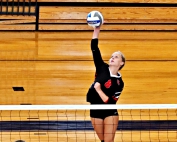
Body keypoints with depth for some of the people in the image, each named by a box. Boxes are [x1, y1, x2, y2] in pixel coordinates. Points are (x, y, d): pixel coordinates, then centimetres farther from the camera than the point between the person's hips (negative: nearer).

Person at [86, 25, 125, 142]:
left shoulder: (119, 83, -7)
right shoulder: (102, 68, -1)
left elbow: (110, 102, -15)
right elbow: (94, 47, -8)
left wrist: (98, 90, -21)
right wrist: (97, 29, -17)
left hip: (110, 113, -3)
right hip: (95, 111, 3)